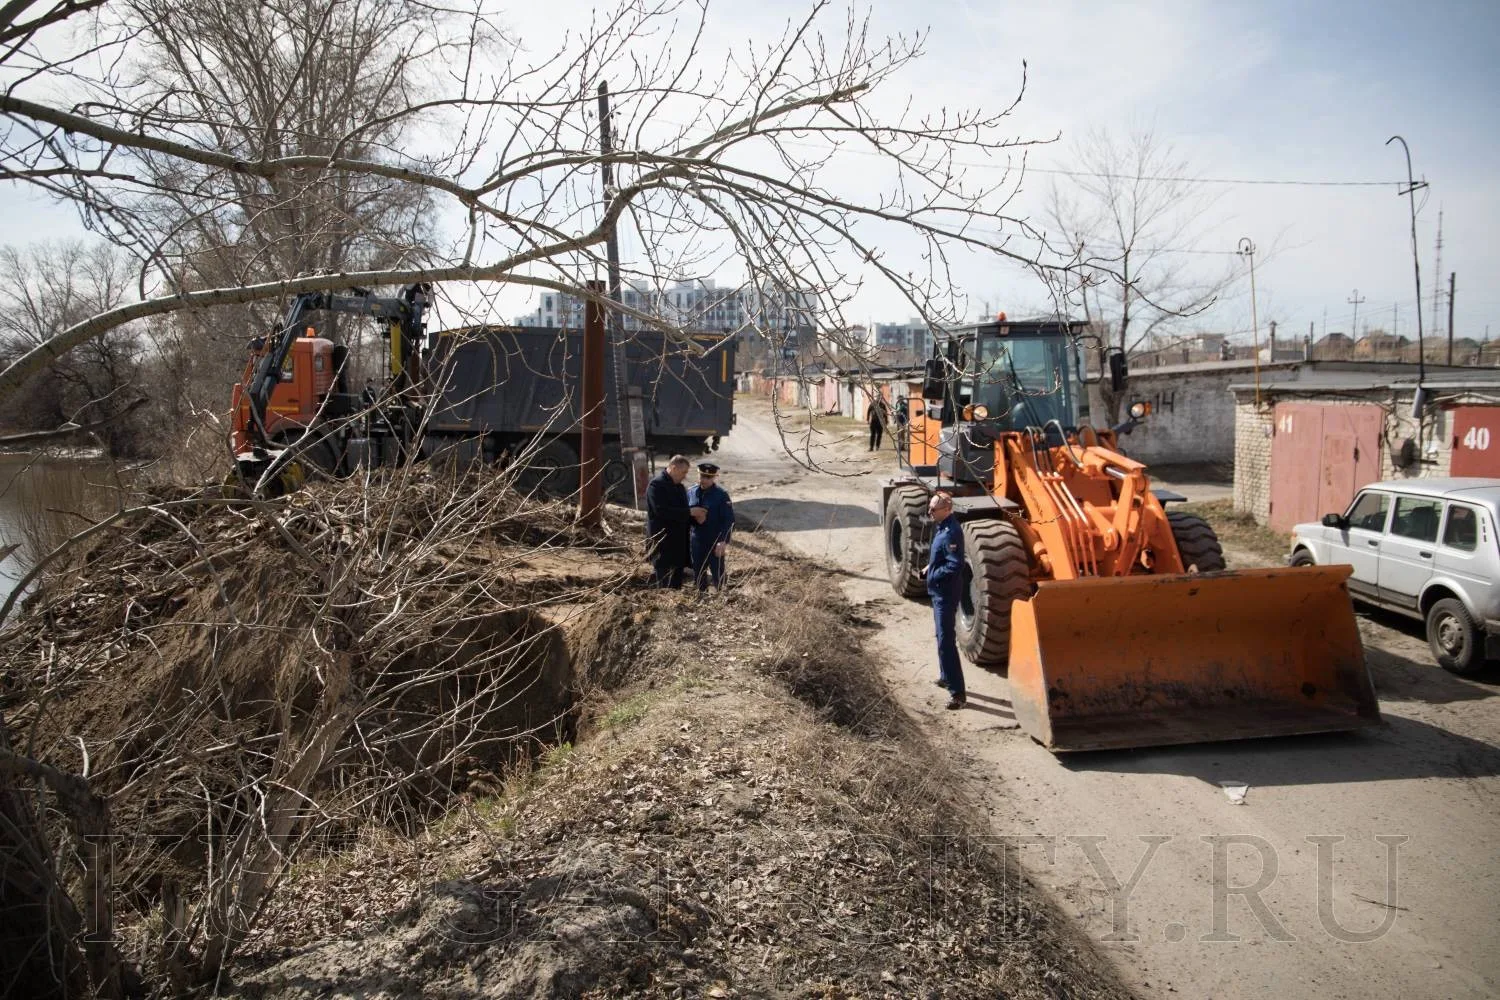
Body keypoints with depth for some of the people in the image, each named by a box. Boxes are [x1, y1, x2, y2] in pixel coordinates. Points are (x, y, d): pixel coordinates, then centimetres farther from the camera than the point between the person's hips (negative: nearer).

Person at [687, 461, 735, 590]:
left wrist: (723, 541, -21)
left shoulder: (722, 494, -12)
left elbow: (729, 520, -14)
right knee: (698, 574, 14)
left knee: (718, 575, 5)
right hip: (697, 541, 5)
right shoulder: (691, 492, 2)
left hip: (715, 542, -4)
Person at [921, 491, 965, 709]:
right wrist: (930, 568, 8)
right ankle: (946, 676, 41)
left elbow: (955, 566, -27)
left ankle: (958, 692, -10)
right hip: (939, 592, 11)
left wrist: (933, 575, -17)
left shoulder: (951, 532, -23)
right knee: (943, 636, 24)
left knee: (946, 640, -11)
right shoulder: (942, 527, 8)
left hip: (946, 593, -11)